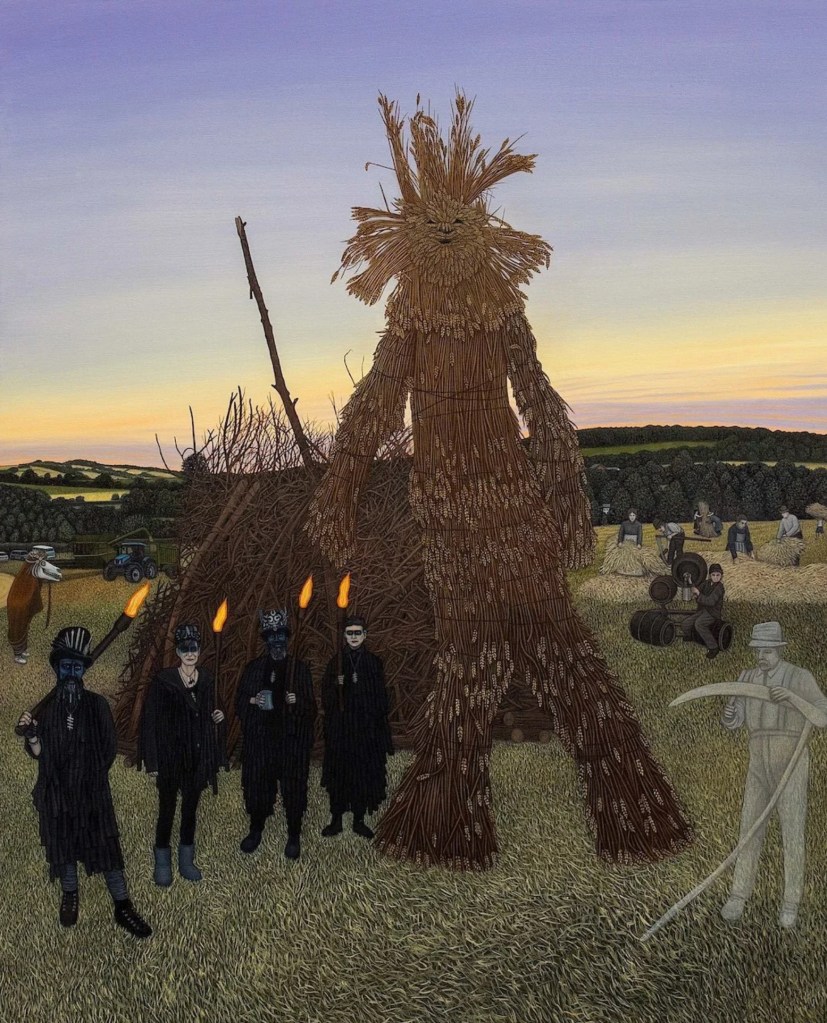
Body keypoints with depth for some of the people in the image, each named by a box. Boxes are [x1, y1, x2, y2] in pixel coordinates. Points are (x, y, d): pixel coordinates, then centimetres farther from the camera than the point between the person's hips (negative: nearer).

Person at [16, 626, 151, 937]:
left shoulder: (97, 705, -4)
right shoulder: (45, 707, -1)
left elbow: (109, 749, 2)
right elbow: (38, 753, -3)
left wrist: (93, 773, -2)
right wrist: (31, 735, -20)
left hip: (92, 790, -1)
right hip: (58, 791, 1)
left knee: (105, 844, -1)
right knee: (63, 842, 13)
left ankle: (122, 907, 6)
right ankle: (70, 895, 35)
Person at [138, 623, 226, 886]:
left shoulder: (206, 679, 3)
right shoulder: (163, 680, -11)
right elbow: (151, 719, -10)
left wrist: (217, 716, -7)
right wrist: (151, 759, -12)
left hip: (198, 756, 4)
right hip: (171, 755, -4)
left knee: (191, 808, 13)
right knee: (167, 810, 6)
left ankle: (186, 861, 27)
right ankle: (162, 863, 22)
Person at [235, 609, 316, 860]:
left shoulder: (300, 668, 1)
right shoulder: (254, 667, 7)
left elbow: (311, 707, 1)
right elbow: (239, 701, 9)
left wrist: (297, 702, -19)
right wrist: (252, 701, -11)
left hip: (292, 739, -2)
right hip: (259, 738, 2)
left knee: (293, 789, 2)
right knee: (256, 784, 8)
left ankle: (294, 836, 17)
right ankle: (256, 830, 27)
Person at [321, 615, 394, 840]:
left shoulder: (374, 663, 3)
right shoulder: (335, 662, 3)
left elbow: (381, 697, 4)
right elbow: (326, 697, 2)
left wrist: (381, 727, -2)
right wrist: (336, 685, -20)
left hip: (366, 728, 0)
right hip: (340, 728, 0)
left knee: (364, 774, 4)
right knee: (339, 773, 1)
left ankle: (359, 820, 15)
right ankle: (336, 820, 12)